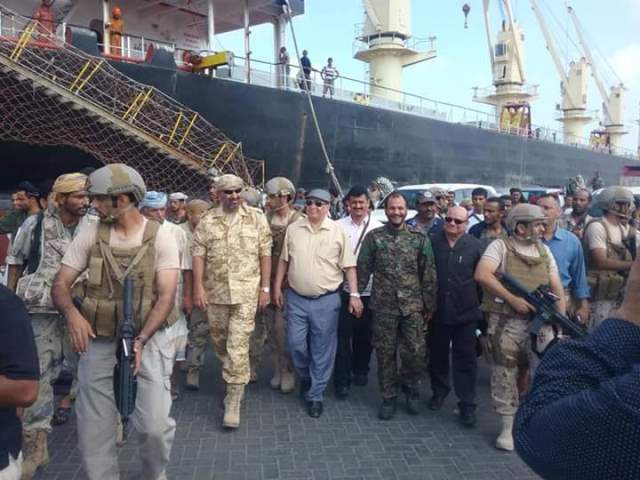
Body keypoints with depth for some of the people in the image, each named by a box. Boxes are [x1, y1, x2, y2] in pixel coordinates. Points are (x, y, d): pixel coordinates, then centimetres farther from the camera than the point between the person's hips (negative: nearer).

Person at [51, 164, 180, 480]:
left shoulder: (161, 238, -6)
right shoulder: (89, 235, 1)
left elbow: (166, 296, -11)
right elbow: (60, 284, 1)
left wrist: (139, 340, -24)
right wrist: (71, 312, -22)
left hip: (148, 340, -2)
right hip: (98, 343, 3)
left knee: (155, 425, -6)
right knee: (93, 430, 8)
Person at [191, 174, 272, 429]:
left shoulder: (256, 217, 0)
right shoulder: (207, 221, 4)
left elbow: (265, 254, 0)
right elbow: (198, 255, 0)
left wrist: (265, 288, -3)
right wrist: (198, 288, -8)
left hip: (246, 292, -3)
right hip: (215, 291, 3)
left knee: (238, 345, -6)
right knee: (220, 342, 16)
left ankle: (234, 401, 3)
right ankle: (236, 378, 42)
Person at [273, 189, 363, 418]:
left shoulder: (338, 232, -5)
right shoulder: (293, 229, 2)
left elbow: (349, 266, -2)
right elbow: (284, 260, 9)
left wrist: (354, 294, -8)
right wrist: (277, 288, 7)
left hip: (326, 300, -2)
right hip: (296, 298, 2)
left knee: (322, 350, 5)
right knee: (296, 344, 6)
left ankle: (315, 395, 20)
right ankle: (306, 377, 36)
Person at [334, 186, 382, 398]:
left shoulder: (378, 228, -1)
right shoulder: (339, 226, -2)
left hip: (369, 291, 1)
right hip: (344, 289, -1)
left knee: (365, 335, 15)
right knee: (343, 335, 1)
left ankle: (361, 370, 36)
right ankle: (342, 380, 11)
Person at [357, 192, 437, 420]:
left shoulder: (420, 238, 1)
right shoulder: (373, 237, 0)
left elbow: (428, 275, 3)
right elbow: (362, 270, 3)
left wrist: (429, 306, 2)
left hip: (413, 307, 0)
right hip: (383, 307, 0)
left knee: (416, 353, 1)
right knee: (385, 354, 8)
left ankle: (409, 385, 30)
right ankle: (389, 397, 25)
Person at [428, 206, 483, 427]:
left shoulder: (475, 246, -3)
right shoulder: (432, 242, 0)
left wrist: (478, 304, -2)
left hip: (465, 312, -2)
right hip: (438, 311, 2)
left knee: (465, 359, 4)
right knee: (438, 354, 16)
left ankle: (467, 404, 13)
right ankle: (439, 390, 36)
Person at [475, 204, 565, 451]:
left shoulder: (544, 250, 13)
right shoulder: (500, 246, -4)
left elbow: (556, 287, 12)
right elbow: (482, 275, -18)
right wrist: (512, 299, -17)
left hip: (539, 322, 4)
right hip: (505, 321, -4)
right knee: (506, 374, 4)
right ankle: (508, 427, 16)